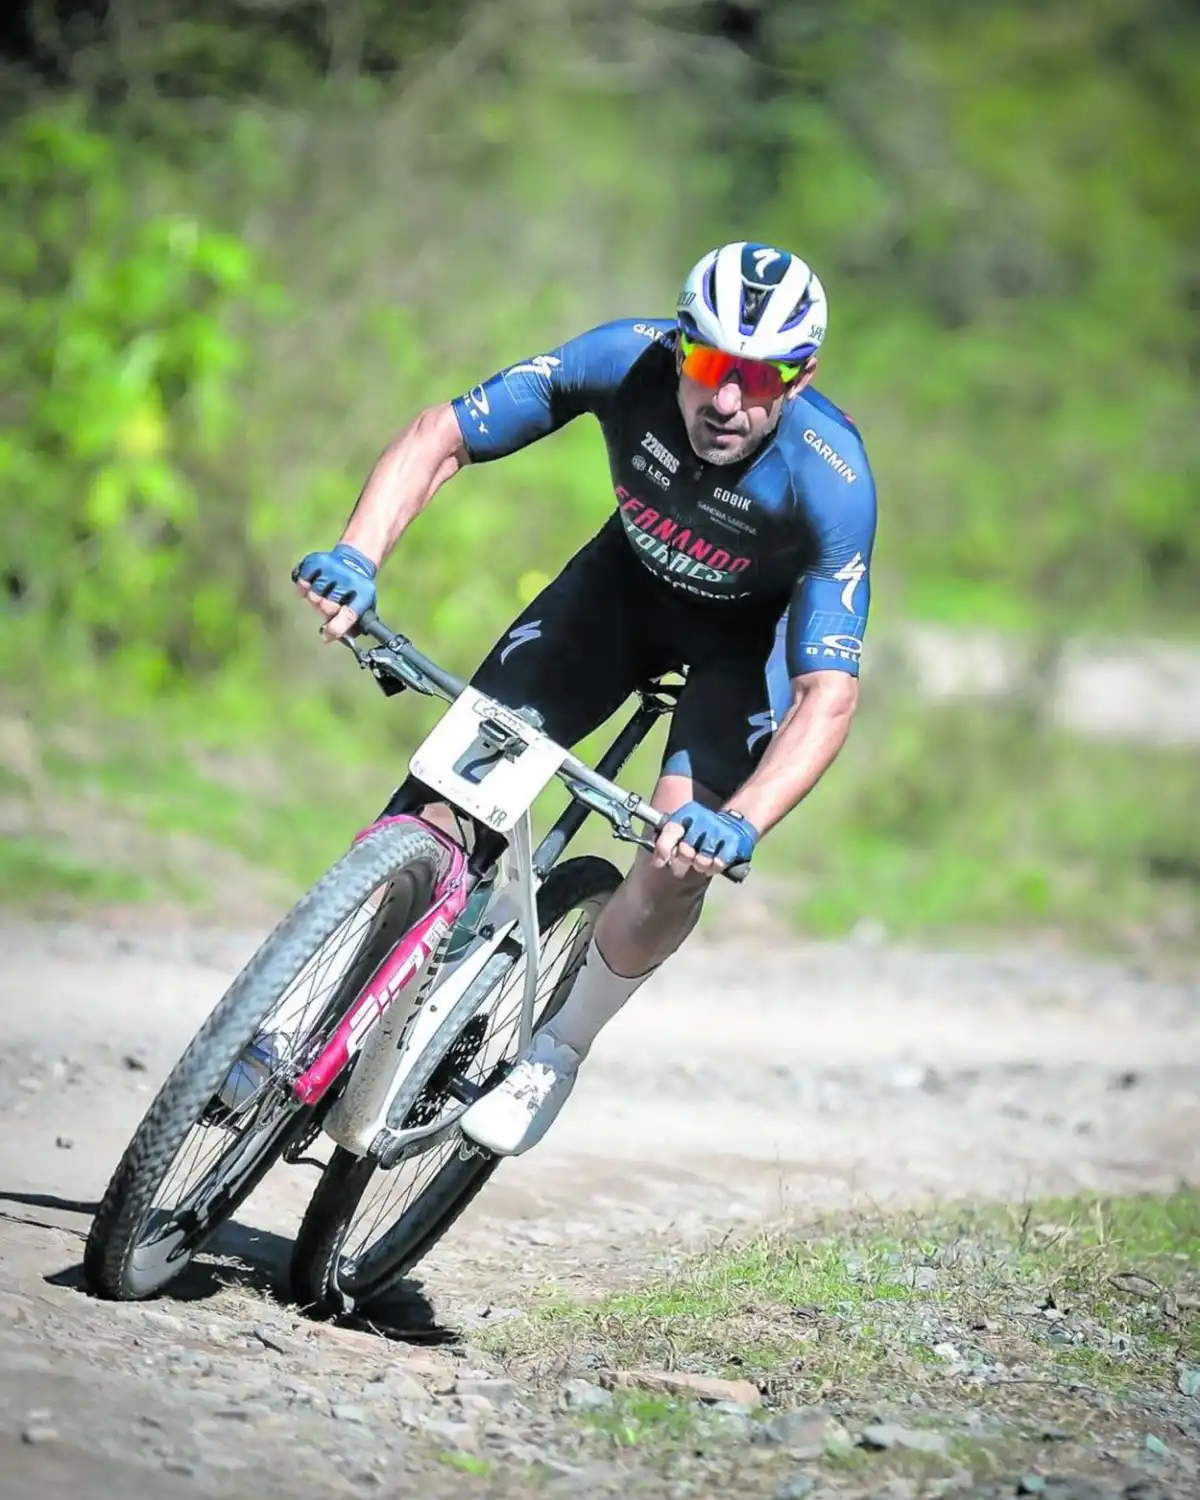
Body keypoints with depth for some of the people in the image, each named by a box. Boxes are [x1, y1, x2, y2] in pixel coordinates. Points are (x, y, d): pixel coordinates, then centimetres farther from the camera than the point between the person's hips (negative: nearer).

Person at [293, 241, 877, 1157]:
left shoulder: (831, 481, -37)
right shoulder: (627, 360, -31)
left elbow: (829, 694, -37)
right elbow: (441, 438, -23)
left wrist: (741, 823, -52)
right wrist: (358, 556, -39)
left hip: (755, 627, -3)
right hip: (633, 573, 3)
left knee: (682, 861, -21)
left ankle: (560, 1051, 6)